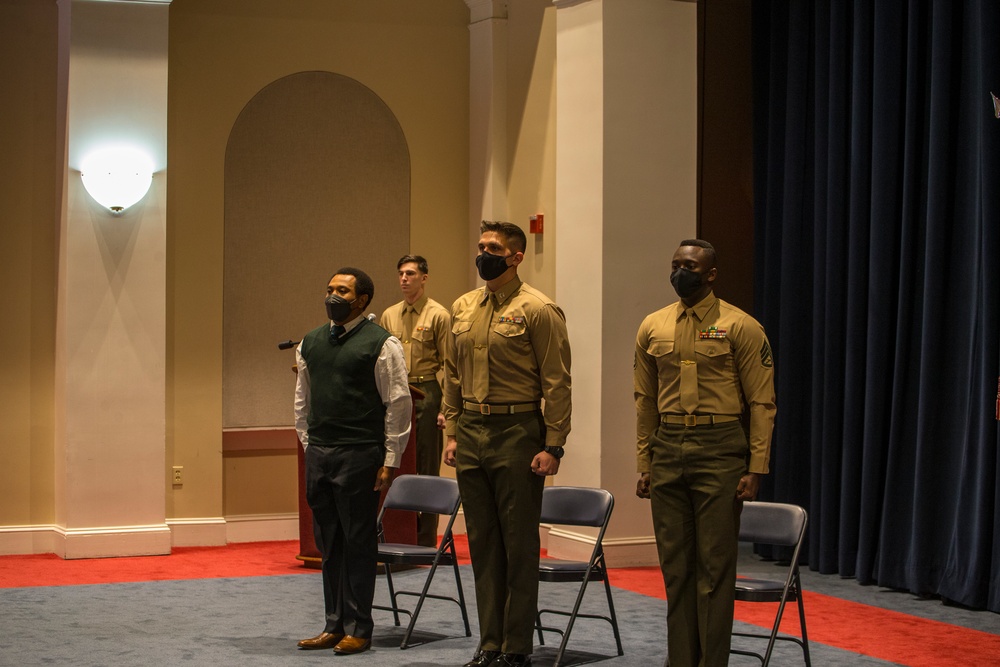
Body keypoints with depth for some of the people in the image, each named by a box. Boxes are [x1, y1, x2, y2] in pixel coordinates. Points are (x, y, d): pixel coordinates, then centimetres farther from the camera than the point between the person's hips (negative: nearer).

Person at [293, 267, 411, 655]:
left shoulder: (381, 344, -6)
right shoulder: (310, 343, 13)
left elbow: (398, 404, -6)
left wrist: (390, 460, -8)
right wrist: (308, 444, 16)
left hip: (359, 455, -6)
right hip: (318, 455, 6)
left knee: (358, 543, -1)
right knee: (329, 544, 11)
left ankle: (358, 630, 6)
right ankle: (334, 625, 19)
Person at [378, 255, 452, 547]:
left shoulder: (438, 315, -3)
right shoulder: (389, 315, 13)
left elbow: (448, 366, -6)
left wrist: (445, 409, -13)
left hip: (426, 394, -5)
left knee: (426, 468, -1)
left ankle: (426, 541, 4)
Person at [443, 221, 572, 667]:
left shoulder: (538, 310, -8)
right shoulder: (463, 308, 12)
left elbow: (557, 383, -11)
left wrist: (553, 447, -15)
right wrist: (452, 433, 11)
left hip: (517, 433, -6)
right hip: (471, 434, 6)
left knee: (519, 544, 0)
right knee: (482, 542, 11)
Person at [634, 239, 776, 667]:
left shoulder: (740, 327, -4)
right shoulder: (652, 327, 9)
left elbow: (762, 403, -5)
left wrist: (756, 469, -10)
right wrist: (644, 464, 11)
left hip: (719, 452, -4)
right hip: (667, 450, 4)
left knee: (715, 566, -2)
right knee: (675, 564, 9)